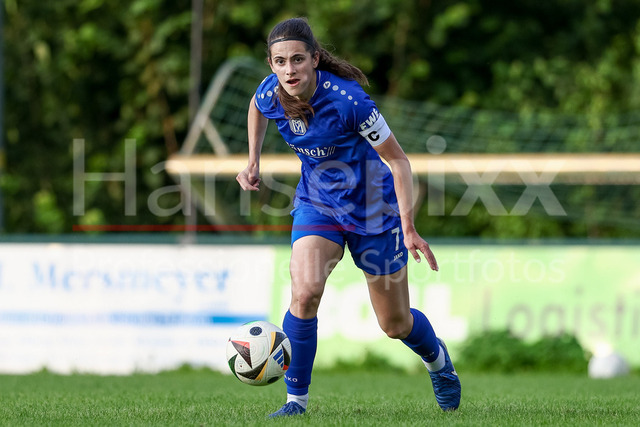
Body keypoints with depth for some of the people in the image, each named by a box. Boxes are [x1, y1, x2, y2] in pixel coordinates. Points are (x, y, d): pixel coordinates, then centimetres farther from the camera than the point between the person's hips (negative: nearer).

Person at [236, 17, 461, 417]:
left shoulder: (347, 100, -31)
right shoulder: (269, 95, -16)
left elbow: (398, 160, -21)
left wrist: (408, 228, -26)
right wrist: (253, 162, 6)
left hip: (373, 207, -3)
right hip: (317, 202, 3)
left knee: (396, 325, 9)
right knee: (305, 293, -25)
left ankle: (437, 359, 45)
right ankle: (296, 399, -11)